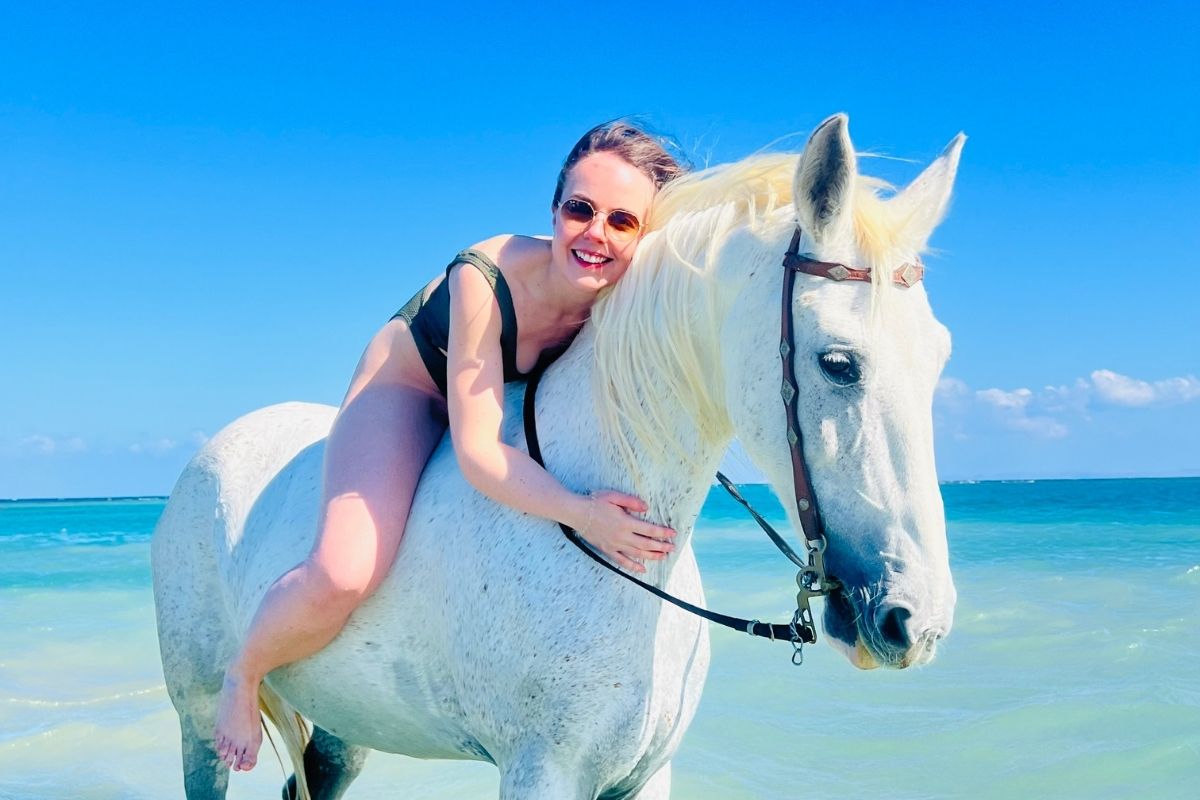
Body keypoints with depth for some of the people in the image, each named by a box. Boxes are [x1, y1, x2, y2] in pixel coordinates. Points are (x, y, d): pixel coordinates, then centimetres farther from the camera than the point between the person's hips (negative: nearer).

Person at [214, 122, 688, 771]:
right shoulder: (486, 275, -38)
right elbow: (475, 451, -38)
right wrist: (581, 512, -50)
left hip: (519, 402, 6)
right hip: (409, 388, -5)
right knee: (342, 576, -26)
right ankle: (243, 675, 9)